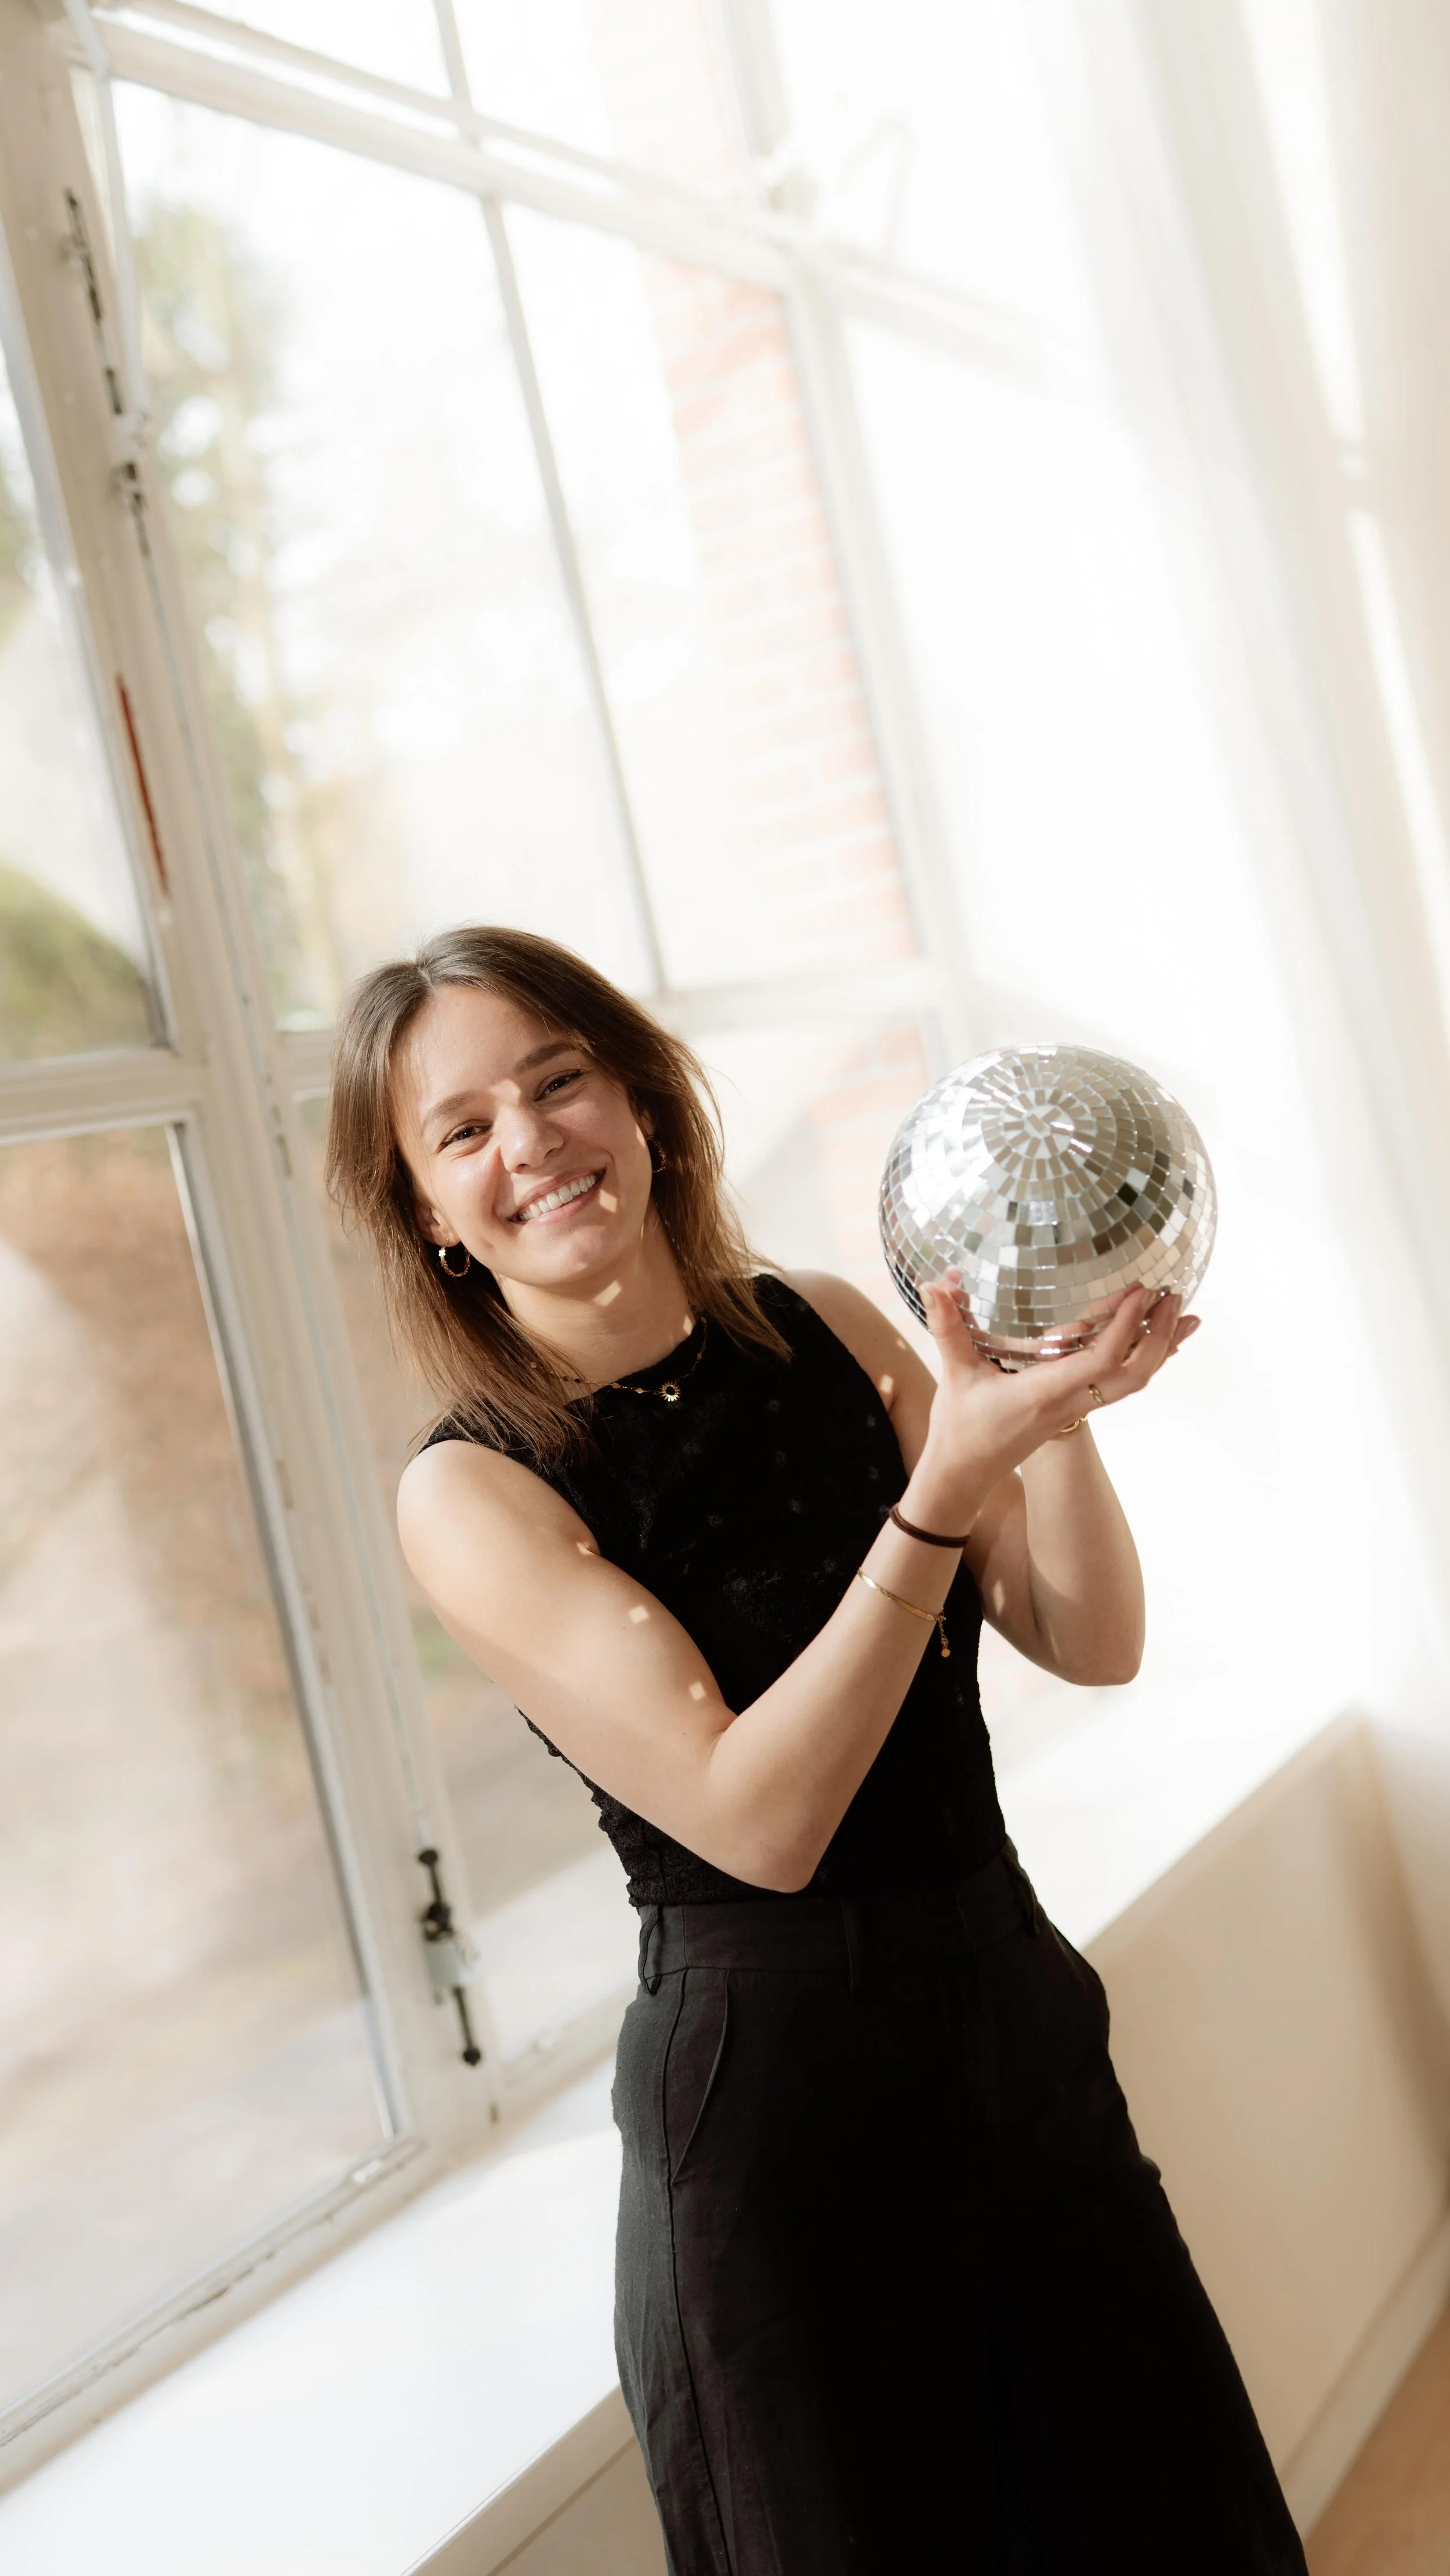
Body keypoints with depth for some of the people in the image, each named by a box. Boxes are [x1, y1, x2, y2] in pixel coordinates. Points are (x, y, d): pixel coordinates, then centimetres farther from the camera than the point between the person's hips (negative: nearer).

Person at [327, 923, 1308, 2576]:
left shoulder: (829, 1332, 0)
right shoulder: (469, 1492, -13)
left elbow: (1091, 1641, -2)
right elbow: (759, 1820, -23)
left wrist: (1052, 1398, -19)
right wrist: (946, 1486, -31)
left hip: (1016, 2014, 5)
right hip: (766, 2082, -5)